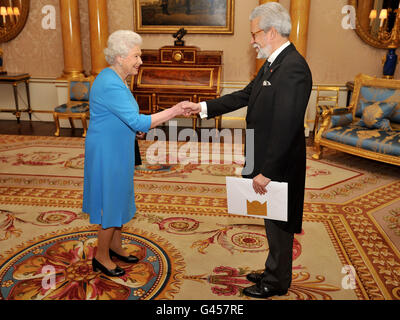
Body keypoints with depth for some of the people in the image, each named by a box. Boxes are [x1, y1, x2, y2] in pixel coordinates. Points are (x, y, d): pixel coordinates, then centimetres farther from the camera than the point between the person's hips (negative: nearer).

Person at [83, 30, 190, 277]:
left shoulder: (117, 80, 8)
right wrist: (172, 112, -22)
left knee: (119, 199, 19)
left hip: (117, 151, 10)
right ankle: (101, 257, 21)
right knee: (111, 203, 3)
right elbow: (137, 122, -28)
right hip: (107, 153, -10)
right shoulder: (110, 85, -24)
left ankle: (116, 247, 36)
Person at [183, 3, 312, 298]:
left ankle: (277, 283, 30)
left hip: (279, 164, -9)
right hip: (268, 159, 9)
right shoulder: (273, 63, 8)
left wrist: (266, 171, -24)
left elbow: (285, 127, -27)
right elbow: (246, 95, 15)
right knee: (273, 221, 21)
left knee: (278, 222, 9)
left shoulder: (293, 68, -23)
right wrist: (204, 107, 14)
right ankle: (274, 272, 41)